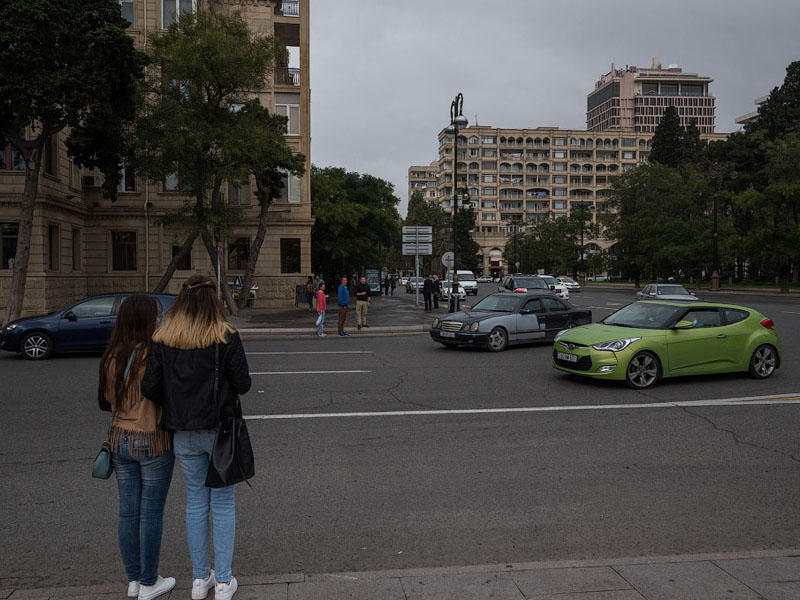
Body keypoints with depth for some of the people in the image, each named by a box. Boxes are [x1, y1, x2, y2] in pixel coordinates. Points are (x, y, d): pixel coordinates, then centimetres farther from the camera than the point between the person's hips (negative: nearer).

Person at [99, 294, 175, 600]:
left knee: (128, 511, 14)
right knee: (151, 514, 6)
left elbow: (105, 401, 11)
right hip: (154, 443, -6)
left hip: (120, 440, 6)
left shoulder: (110, 359, 0)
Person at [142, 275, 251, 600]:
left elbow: (150, 387, -5)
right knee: (223, 504, 9)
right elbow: (243, 383, -11)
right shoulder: (225, 336, -13)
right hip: (220, 430, -3)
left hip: (183, 434, 3)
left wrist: (174, 403, 13)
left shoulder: (163, 339, -4)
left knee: (195, 503, 16)